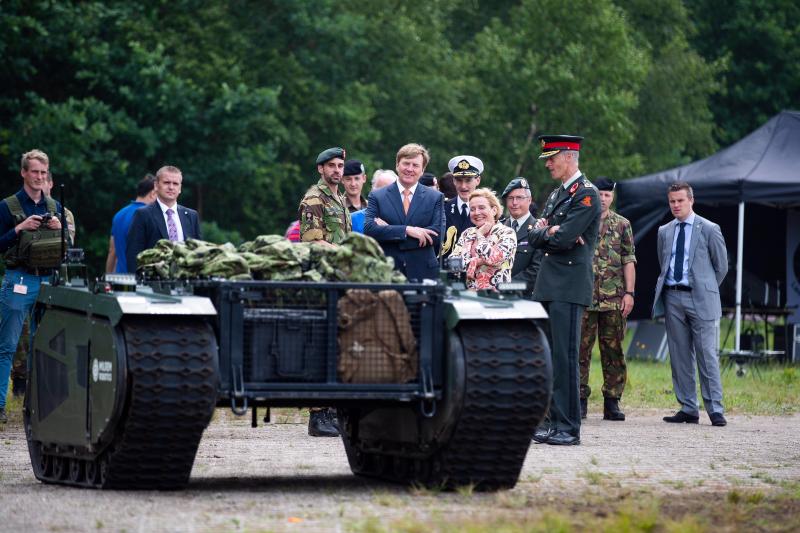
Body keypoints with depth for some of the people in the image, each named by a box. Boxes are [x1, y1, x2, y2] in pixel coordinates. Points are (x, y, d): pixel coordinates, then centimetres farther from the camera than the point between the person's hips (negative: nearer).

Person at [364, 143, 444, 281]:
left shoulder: (435, 197, 8)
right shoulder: (377, 196, 7)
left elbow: (438, 234, -5)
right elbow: (369, 229, -6)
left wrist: (388, 230, -10)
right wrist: (407, 230, -18)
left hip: (423, 275, 0)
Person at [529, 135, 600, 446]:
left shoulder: (586, 195, -9)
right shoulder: (556, 195, 20)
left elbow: (563, 239, -17)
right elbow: (534, 236, 12)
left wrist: (546, 234, 1)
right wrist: (550, 232, -9)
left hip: (569, 288, -9)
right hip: (547, 285, 9)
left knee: (565, 356, -10)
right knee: (548, 357, 9)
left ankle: (569, 428, -8)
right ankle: (553, 421, 14)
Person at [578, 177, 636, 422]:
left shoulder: (622, 225, 8)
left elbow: (629, 261, 5)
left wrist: (629, 293, -3)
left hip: (613, 300, 1)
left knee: (613, 350, 3)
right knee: (581, 349, -1)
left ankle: (612, 401, 8)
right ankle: (580, 399, 5)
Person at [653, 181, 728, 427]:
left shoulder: (709, 229, 1)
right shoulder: (664, 232, 14)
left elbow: (721, 266, 7)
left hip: (700, 299, -4)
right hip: (672, 298, 4)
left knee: (707, 355, -7)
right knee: (680, 357, 5)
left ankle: (715, 410, -5)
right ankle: (688, 409, 9)